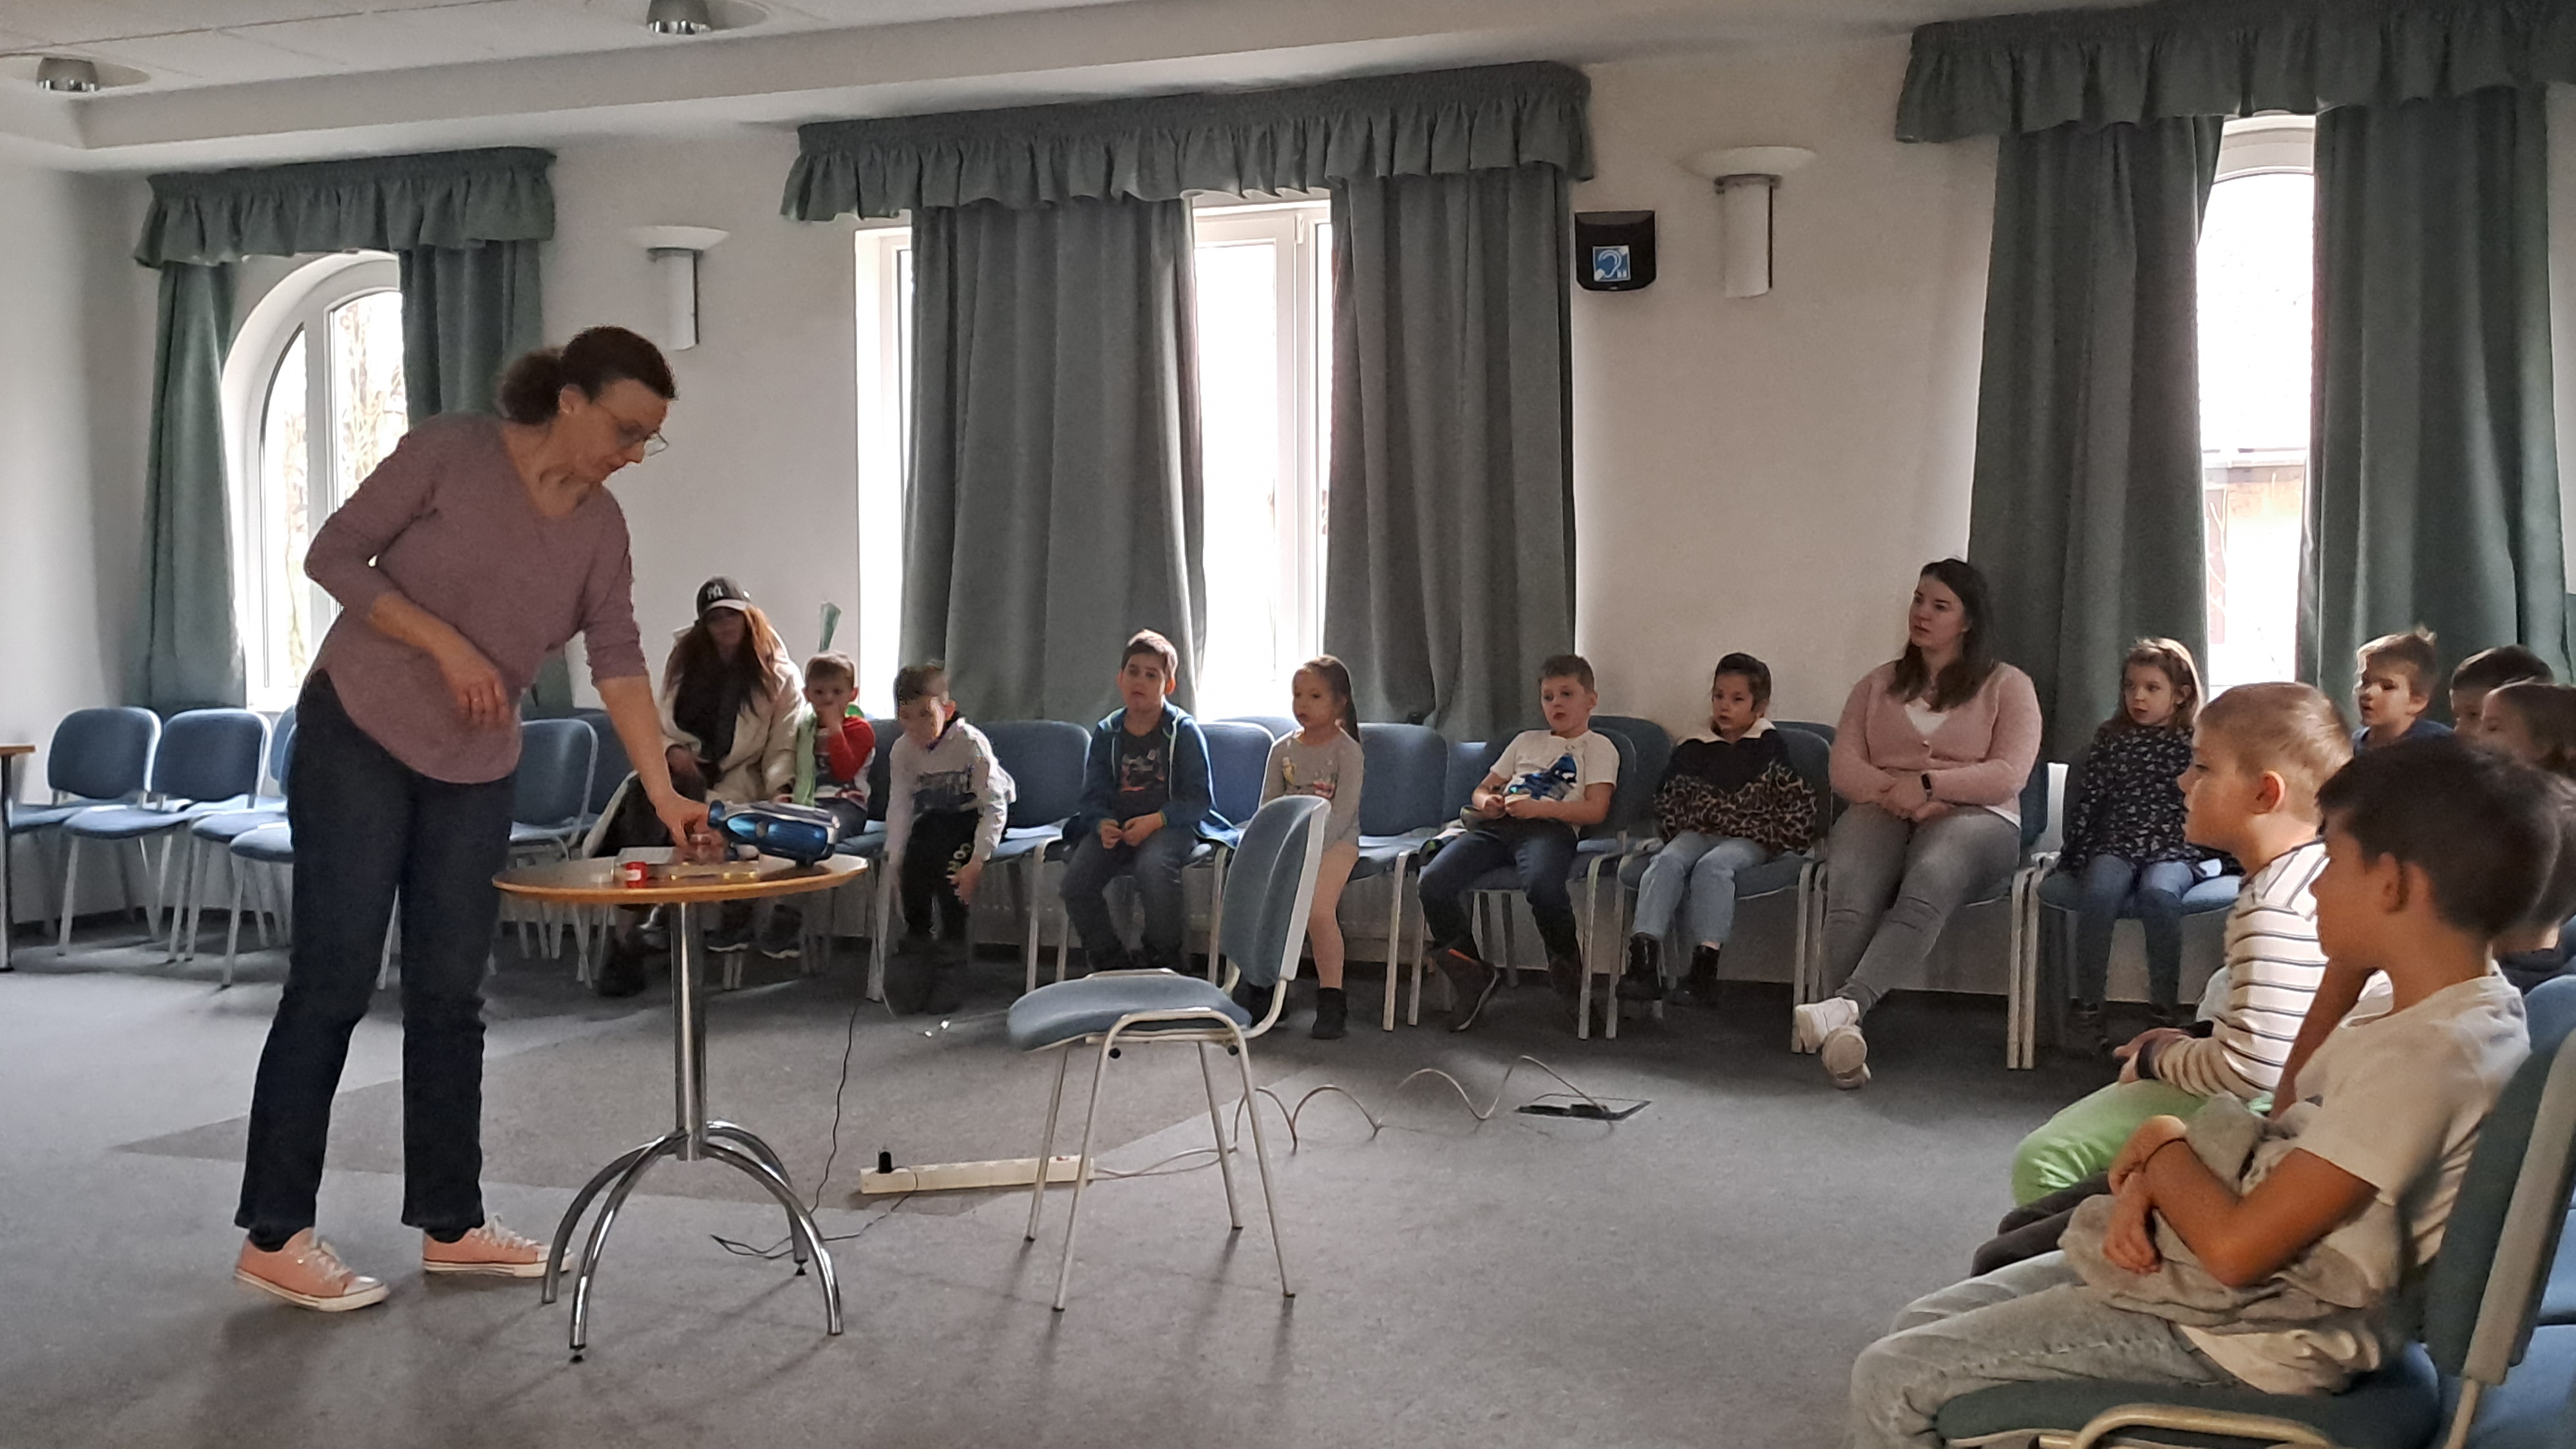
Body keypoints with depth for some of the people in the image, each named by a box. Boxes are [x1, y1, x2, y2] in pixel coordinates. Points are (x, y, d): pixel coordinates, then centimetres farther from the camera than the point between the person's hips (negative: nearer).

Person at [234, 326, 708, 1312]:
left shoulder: (600, 527, 3)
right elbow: (334, 555, -10)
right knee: (333, 982, -5)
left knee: (450, 996, 7)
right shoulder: (448, 452, -12)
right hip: (359, 734, -5)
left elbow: (619, 662, -3)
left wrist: (664, 794, -11)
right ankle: (274, 1236, 3)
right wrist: (447, 645, -19)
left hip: (475, 770, 6)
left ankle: (450, 1223, 16)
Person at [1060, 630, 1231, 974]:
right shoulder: (1106, 733, 10)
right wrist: (1103, 824, -14)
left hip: (1170, 824, -4)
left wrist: (1156, 820, -21)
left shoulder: (1184, 731, -2)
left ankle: (1164, 965, -14)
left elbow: (1199, 799, -6)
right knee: (1076, 881, -21)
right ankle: (1111, 965, 0)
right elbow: (1094, 795, 9)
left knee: (1153, 866, -36)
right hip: (1116, 824, 4)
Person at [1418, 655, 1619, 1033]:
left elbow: (1595, 810, 1)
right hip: (1495, 826, 5)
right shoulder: (1526, 741, 34)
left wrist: (1536, 807, -10)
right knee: (1432, 883, -24)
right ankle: (1471, 976, -8)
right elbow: (1482, 789, 34)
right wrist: (1487, 802, 8)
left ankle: (1567, 965, -11)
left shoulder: (1598, 747, 17)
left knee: (1541, 885, -41)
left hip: (1549, 828, -5)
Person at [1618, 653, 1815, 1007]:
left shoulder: (1770, 749, 7)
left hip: (1749, 841, -3)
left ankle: (1705, 960, -44)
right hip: (1696, 834, 3)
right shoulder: (1693, 750, 15)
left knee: (1713, 865, -36)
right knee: (1667, 862, -30)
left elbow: (1801, 803, 5)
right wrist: (1675, 834, 7)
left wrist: (1776, 839, -2)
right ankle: (1644, 949, -45)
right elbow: (1667, 800, 21)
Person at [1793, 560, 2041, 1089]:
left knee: (1927, 890, -40)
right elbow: (1844, 768, 11)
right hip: (1881, 812, 3)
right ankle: (1845, 1029, -47)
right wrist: (1896, 794, -9)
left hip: (1973, 818, -2)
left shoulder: (2008, 686, 15)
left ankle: (1845, 1005, -55)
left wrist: (1929, 786, -13)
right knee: (1850, 895, -35)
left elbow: (2008, 775, 0)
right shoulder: (1877, 686, 24)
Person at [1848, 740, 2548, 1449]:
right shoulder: (2414, 1016, 6)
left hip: (2239, 1334, -10)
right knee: (1921, 1326, 13)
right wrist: (2151, 1179, -7)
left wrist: (2165, 1145, -8)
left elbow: (2234, 1247, -28)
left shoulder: (2427, 1057, -26)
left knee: (1891, 1381, -9)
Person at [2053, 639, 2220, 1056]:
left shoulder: (2194, 743, 8)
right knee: (2100, 893, -31)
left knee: (2158, 893, -35)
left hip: (2175, 850, -2)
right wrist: (2074, 854, 8)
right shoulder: (2110, 738, 13)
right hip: (2115, 845, 2)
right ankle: (2087, 1008, -23)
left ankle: (2165, 1007, -24)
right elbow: (2086, 798, 12)